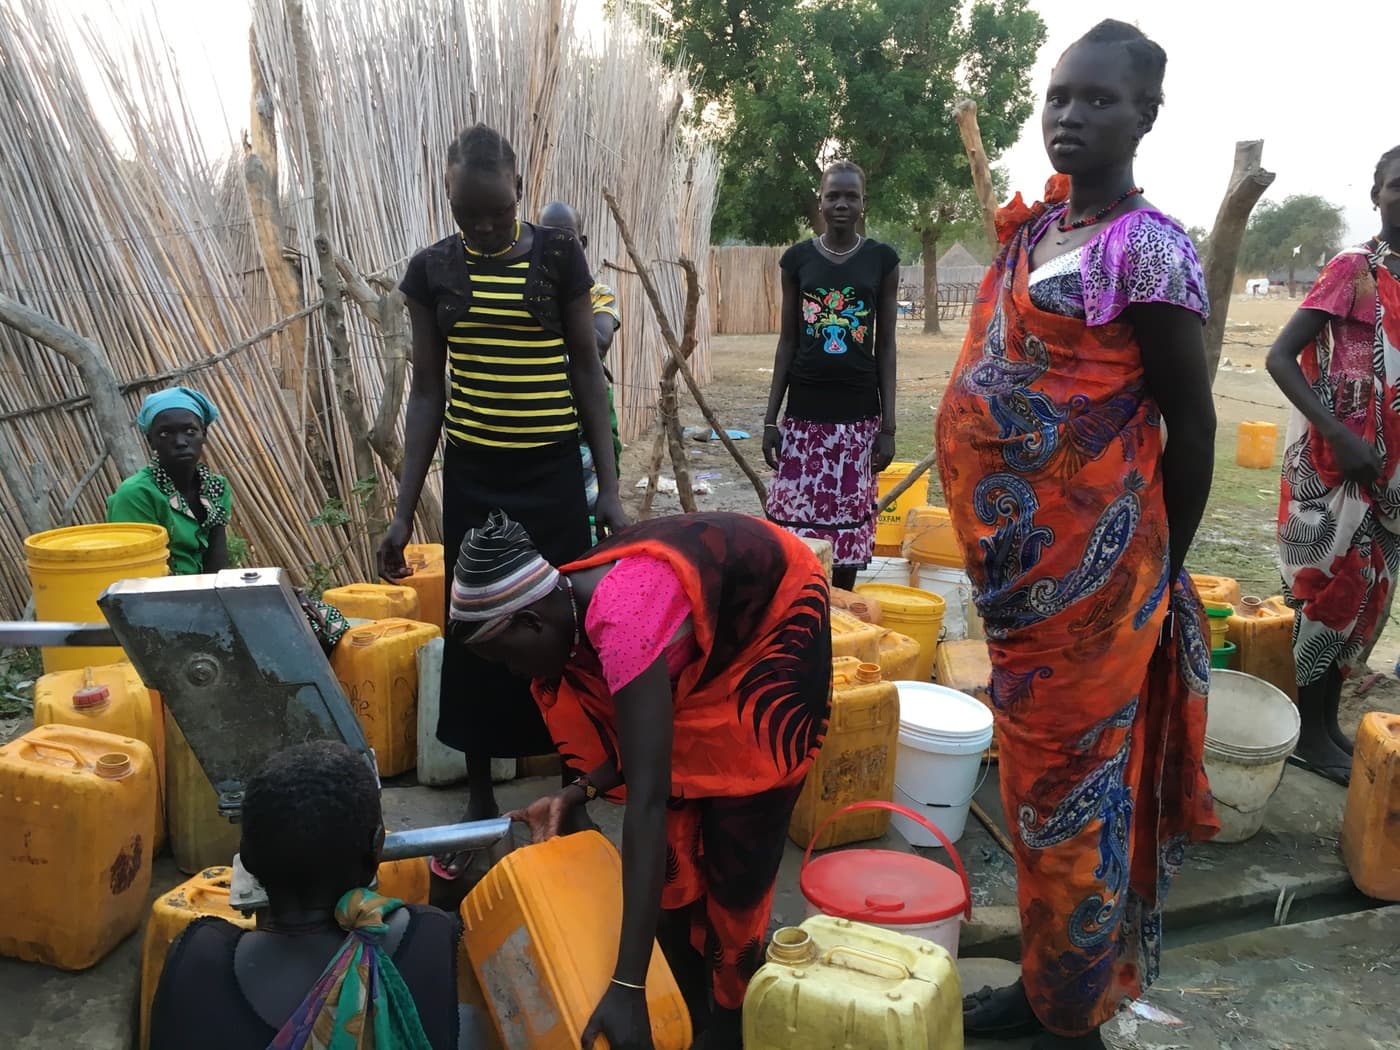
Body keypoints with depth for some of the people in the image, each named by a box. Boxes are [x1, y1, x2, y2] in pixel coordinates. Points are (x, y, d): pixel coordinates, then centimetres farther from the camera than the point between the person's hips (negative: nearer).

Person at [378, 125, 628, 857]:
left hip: (552, 474, -2)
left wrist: (609, 486, -3)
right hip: (471, 477, 2)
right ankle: (480, 803, 26)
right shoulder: (432, 270, 1)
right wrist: (404, 508, 2)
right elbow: (427, 390, 4)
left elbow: (587, 372, 0)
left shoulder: (558, 256, -3)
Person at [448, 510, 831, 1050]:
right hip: (711, 638, 8)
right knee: (672, 844, 4)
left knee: (734, 849, -4)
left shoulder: (620, 621, -39)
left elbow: (647, 801, -42)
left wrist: (627, 989, -43)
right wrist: (575, 794, -19)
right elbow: (648, 738, -3)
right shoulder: (570, 605, -13)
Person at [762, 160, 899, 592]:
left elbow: (886, 346, 3)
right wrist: (770, 418, 2)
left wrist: (888, 426, -2)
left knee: (849, 523, 4)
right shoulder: (797, 258, 4)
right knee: (796, 521, -2)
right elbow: (787, 341, 7)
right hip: (805, 413, 1)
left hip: (859, 415, 0)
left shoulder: (881, 259, 2)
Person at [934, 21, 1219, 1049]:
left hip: (1086, 566, -8)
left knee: (1072, 780, 3)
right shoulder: (1034, 226, 11)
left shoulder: (1147, 249, -13)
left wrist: (1162, 570, -2)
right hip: (1017, 552, 8)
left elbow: (1192, 423, -9)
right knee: (1035, 765, 17)